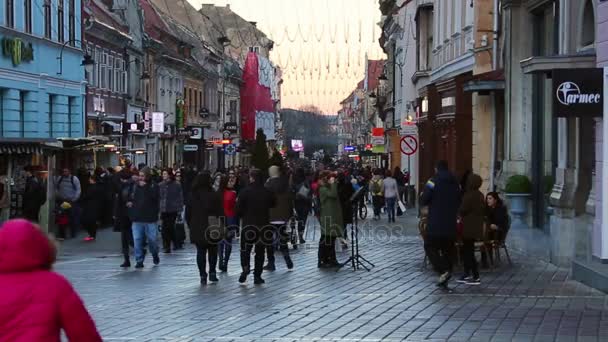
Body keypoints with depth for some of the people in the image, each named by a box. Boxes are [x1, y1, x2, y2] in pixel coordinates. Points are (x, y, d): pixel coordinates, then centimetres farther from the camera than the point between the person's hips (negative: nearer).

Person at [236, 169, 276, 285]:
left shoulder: (245, 192, -10)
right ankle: (257, 276, 9)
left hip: (248, 225, -2)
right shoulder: (267, 192, -2)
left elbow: (239, 210, -7)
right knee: (260, 251, 10)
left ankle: (245, 267, -16)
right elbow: (273, 204, 13)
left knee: (245, 249, 10)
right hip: (264, 226, 2)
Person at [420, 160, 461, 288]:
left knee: (430, 247, 2)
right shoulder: (455, 183, 8)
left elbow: (423, 201, -11)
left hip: (436, 223, -5)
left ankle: (443, 271, -17)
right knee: (448, 250, 11)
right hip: (451, 223, 5)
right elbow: (459, 202, 14)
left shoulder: (433, 181, -9)